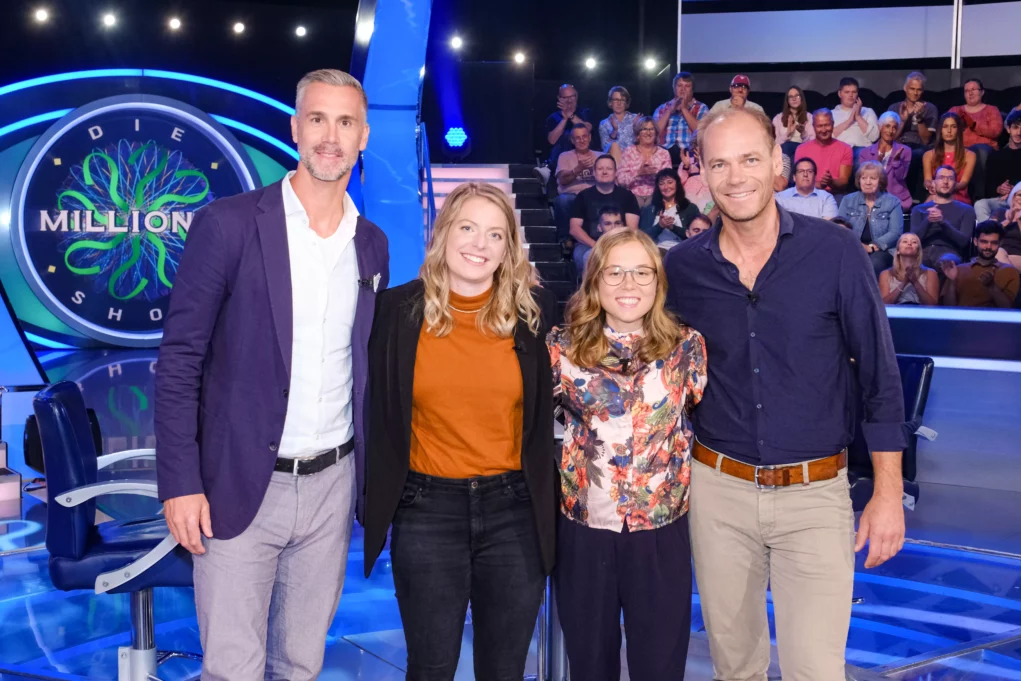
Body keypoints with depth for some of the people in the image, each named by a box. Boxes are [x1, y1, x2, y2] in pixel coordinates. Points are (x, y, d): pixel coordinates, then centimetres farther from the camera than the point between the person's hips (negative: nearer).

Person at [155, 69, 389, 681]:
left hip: (332, 486, 4)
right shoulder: (229, 224, -7)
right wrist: (180, 483, -12)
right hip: (239, 487, -4)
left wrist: (371, 477, 11)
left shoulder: (372, 243, 8)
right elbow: (180, 358, -7)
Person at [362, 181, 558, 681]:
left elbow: (554, 402, 9)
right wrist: (373, 497, 3)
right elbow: (376, 407, 5)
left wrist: (546, 492, 6)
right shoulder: (397, 310, -3)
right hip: (426, 511, -1)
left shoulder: (536, 310, -1)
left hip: (516, 511, 1)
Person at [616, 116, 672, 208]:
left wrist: (655, 174, -18)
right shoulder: (629, 152, 7)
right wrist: (638, 173, -19)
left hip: (654, 195, 1)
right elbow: (620, 179, -2)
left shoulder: (663, 153, 11)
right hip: (634, 195, -1)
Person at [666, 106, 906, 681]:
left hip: (815, 494, -2)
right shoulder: (683, 266, -2)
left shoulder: (836, 252, -8)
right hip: (718, 490, 3)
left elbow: (879, 376, -4)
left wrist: (889, 492, -5)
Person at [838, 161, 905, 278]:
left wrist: (871, 247, -16)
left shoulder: (893, 202, 9)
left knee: (873, 265, -37)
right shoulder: (848, 200, 16)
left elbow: (896, 232, -2)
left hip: (881, 251, -1)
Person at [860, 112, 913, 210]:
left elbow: (901, 176, -5)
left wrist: (896, 159, -21)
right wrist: (878, 159, -16)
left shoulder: (905, 151, 8)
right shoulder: (865, 153, 9)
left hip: (898, 200, 0)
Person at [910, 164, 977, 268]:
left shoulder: (966, 210, 18)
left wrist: (943, 222, -14)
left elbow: (964, 241, 2)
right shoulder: (919, 209, 23)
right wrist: (928, 221, -12)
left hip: (949, 253, -1)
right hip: (923, 252, 1)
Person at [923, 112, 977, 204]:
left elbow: (964, 183, -5)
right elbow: (927, 181, 1)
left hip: (959, 199, -2)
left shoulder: (969, 155, 10)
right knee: (931, 201, -36)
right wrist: (931, 186, -27)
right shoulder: (929, 155, 16)